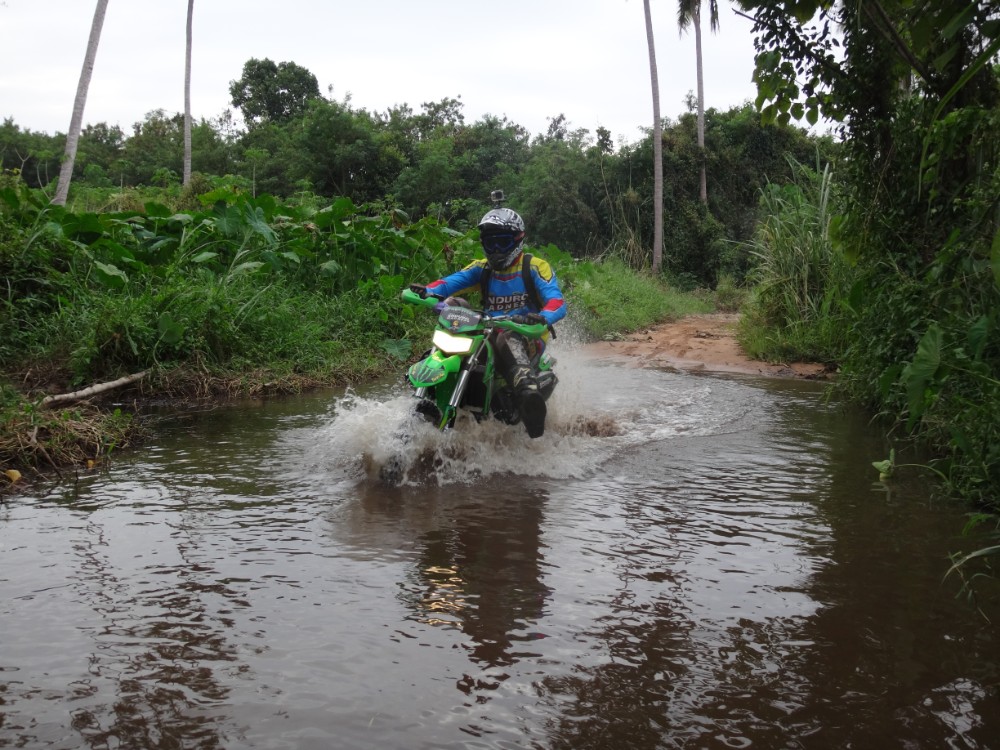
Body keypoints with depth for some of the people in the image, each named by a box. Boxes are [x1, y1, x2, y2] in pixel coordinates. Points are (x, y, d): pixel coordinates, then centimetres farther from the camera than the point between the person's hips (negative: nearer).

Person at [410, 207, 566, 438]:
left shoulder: (535, 267, 1)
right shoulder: (482, 269, 15)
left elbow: (557, 303, -14)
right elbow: (450, 282, -1)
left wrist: (541, 319, -38)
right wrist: (428, 291, -25)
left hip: (529, 339, -6)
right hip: (489, 336, 6)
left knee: (508, 340, -42)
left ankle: (528, 391, -66)